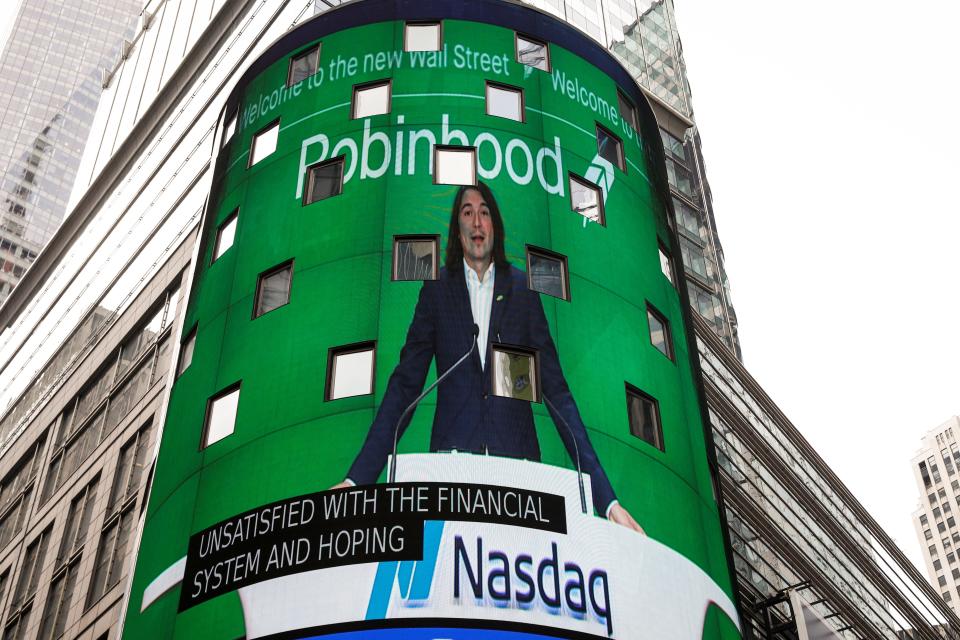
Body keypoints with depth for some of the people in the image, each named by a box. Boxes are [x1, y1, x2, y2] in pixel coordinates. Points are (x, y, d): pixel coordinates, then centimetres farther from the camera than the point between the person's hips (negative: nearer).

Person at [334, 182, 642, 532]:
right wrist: (357, 478, -5)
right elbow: (404, 385, 5)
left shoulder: (522, 289, 9)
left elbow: (556, 390, 6)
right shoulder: (437, 288, 9)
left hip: (517, 461, 0)